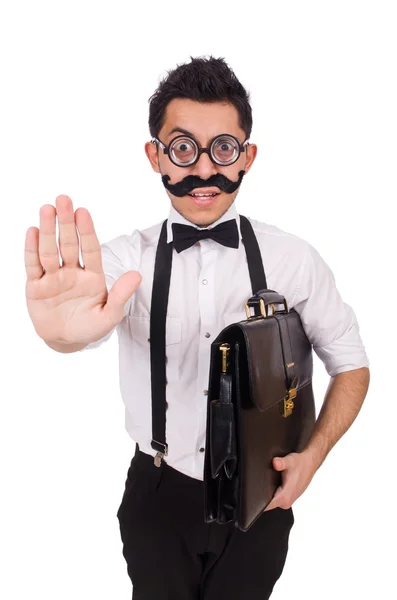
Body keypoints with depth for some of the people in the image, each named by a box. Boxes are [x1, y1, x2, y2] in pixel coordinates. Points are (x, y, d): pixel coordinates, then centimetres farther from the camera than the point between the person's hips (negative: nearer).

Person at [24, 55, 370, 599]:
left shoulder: (294, 260, -10)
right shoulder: (125, 260, -11)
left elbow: (351, 365, 0)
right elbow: (88, 330, -32)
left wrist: (313, 455, -12)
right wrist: (65, 328, -55)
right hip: (158, 494, 1)